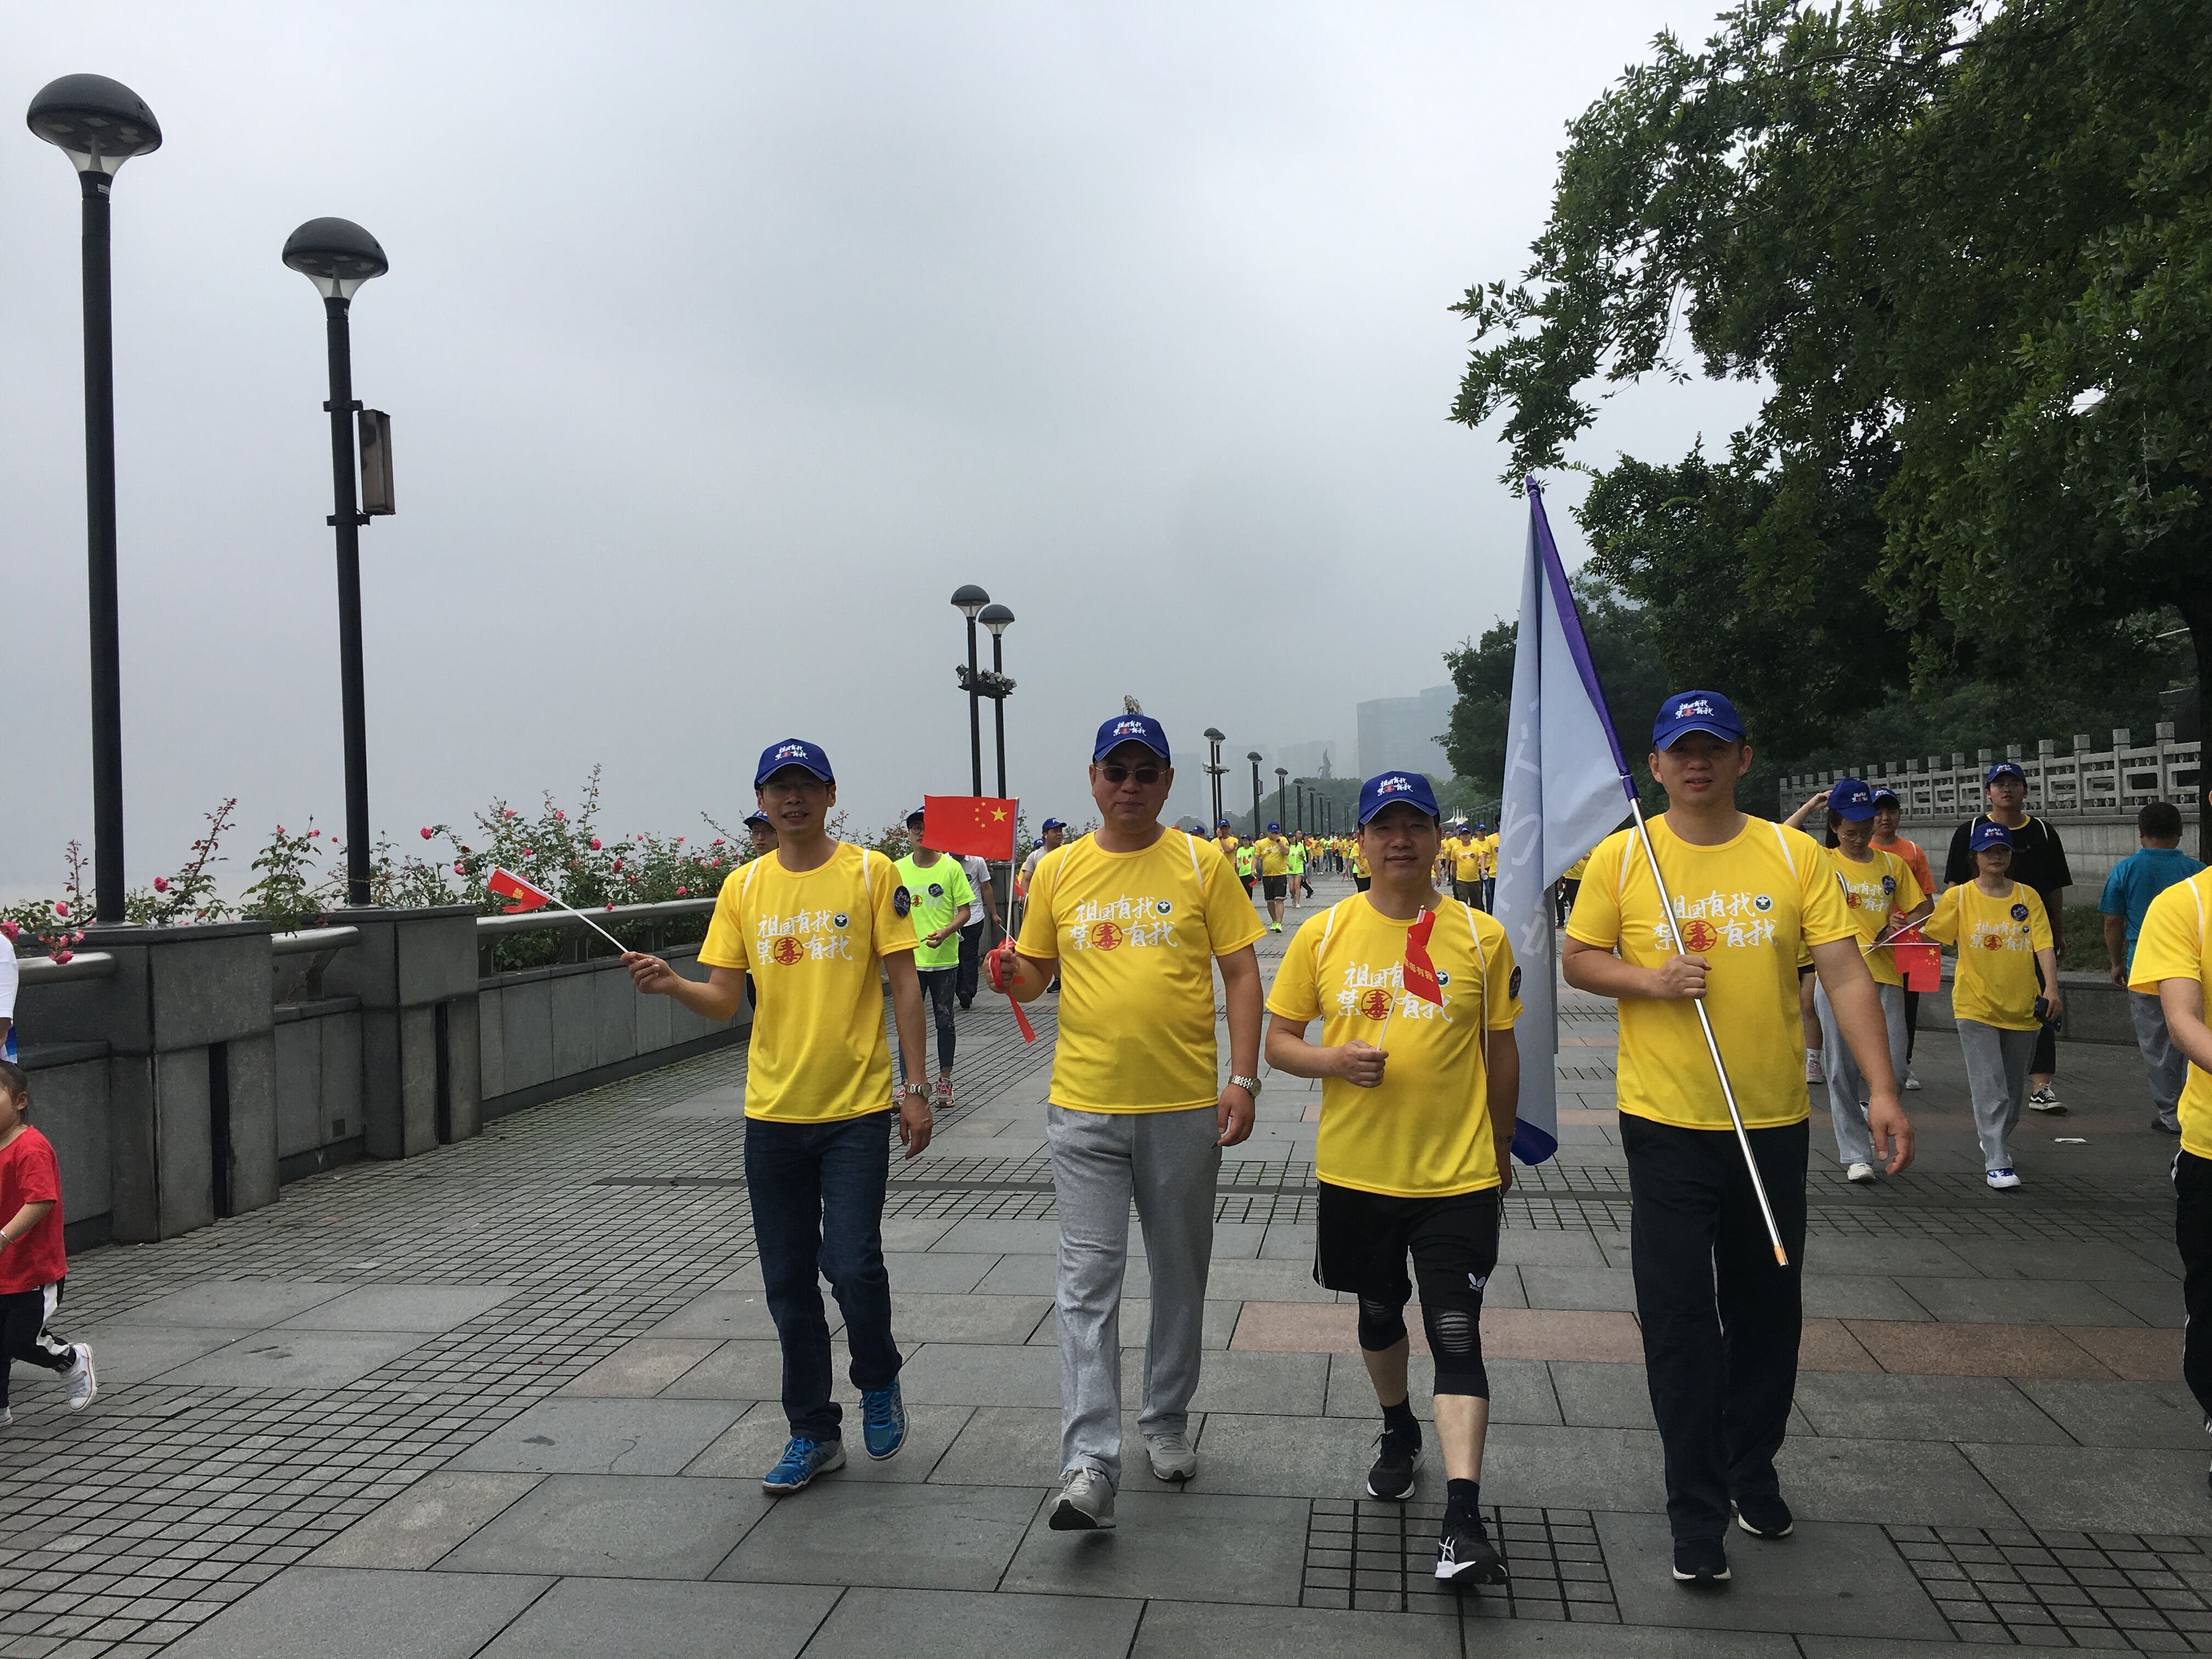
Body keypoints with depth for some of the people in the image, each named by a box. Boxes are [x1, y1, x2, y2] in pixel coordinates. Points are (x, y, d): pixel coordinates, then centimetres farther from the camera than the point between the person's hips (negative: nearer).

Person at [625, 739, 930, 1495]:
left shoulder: (871, 873, -2)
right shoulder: (743, 887, 6)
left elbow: (903, 985, -2)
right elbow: (723, 1000, 6)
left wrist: (916, 1089, -6)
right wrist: (671, 984, -15)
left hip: (858, 1107, -3)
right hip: (773, 1112, 4)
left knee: (851, 1263, -10)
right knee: (788, 1282, 9)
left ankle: (880, 1382, 21)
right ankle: (813, 1434, 25)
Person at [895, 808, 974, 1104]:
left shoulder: (952, 867, -3)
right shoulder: (897, 870, 4)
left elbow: (965, 911, -2)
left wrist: (946, 932, -18)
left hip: (944, 958, -1)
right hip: (909, 959, 1)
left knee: (944, 1020, 8)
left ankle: (944, 1081, 20)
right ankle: (910, 1084, 7)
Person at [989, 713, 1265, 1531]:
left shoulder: (1201, 864, -1)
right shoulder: (1058, 871, 4)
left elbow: (1241, 972, -1)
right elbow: (1034, 970, 13)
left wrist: (1243, 1078, -9)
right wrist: (1010, 974, -11)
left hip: (1186, 1107, 0)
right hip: (1085, 1107, 1)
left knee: (1180, 1273, 14)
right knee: (1087, 1281, -3)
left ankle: (1167, 1423, 33)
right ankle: (1090, 1465, 0)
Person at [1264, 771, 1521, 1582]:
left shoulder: (1481, 936, -4)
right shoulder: (1323, 933, -3)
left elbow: (1501, 1051, 5)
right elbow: (1278, 1040, 1)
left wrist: (1498, 1144, 10)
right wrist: (1333, 1060, -18)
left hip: (1457, 1176, -2)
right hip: (1355, 1171, 2)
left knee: (1457, 1339, -6)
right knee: (1378, 1313, 22)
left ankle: (1463, 1519, -3)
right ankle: (1398, 1431, 47)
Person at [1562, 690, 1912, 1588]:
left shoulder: (1794, 854, -1)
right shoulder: (1620, 857, -3)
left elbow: (1846, 974, -4)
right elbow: (1576, 960, 4)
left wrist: (1881, 1090, -13)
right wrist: (1647, 980, -16)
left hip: (1774, 1121, 2)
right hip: (1665, 1123, -2)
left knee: (1767, 1309, 16)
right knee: (1679, 1320, 0)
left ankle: (1753, 1471, 39)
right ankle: (1697, 1514, 13)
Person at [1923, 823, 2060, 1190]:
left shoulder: (2028, 897, 4)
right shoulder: (1958, 897, -1)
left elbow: (2044, 944, -3)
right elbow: (1930, 934, 1)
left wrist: (2052, 988, -15)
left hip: (2023, 1007, 3)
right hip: (1976, 1005, -3)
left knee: (2013, 1087, 15)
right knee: (1990, 1088, -10)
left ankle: (1999, 1142, 36)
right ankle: (1997, 1162, -8)